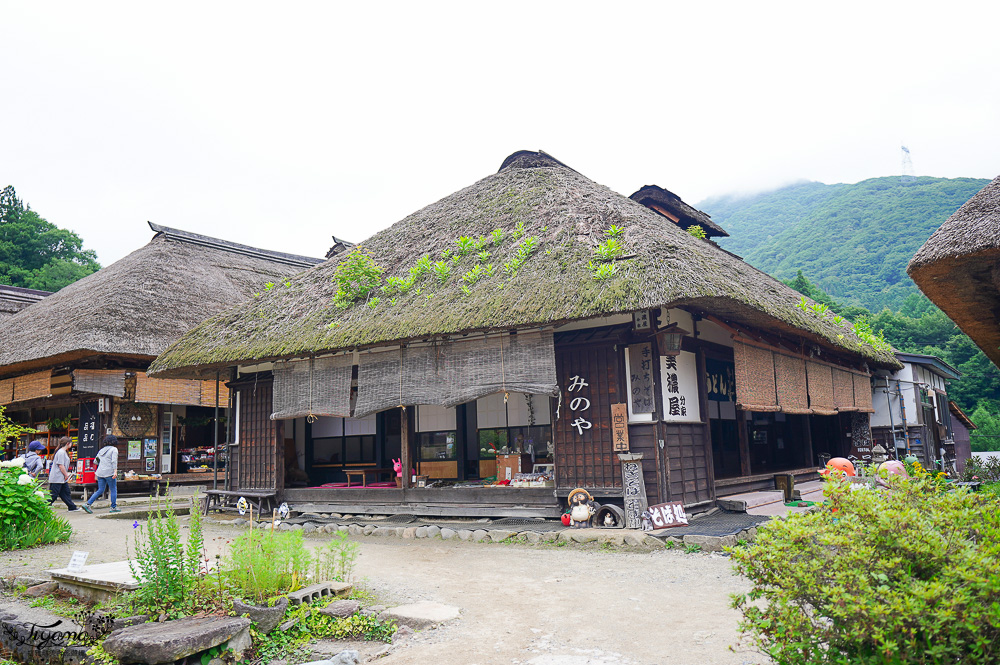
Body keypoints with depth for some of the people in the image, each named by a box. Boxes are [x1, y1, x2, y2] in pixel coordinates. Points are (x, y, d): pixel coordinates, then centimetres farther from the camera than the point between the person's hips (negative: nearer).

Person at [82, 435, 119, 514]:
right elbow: (114, 461, -15)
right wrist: (115, 471, -21)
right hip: (109, 473, -7)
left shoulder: (101, 450, 16)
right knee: (113, 490, 3)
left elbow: (96, 461, 22)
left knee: (100, 490, 12)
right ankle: (113, 507, 6)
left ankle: (87, 504, 2)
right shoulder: (114, 449, -4)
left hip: (100, 472, 7)